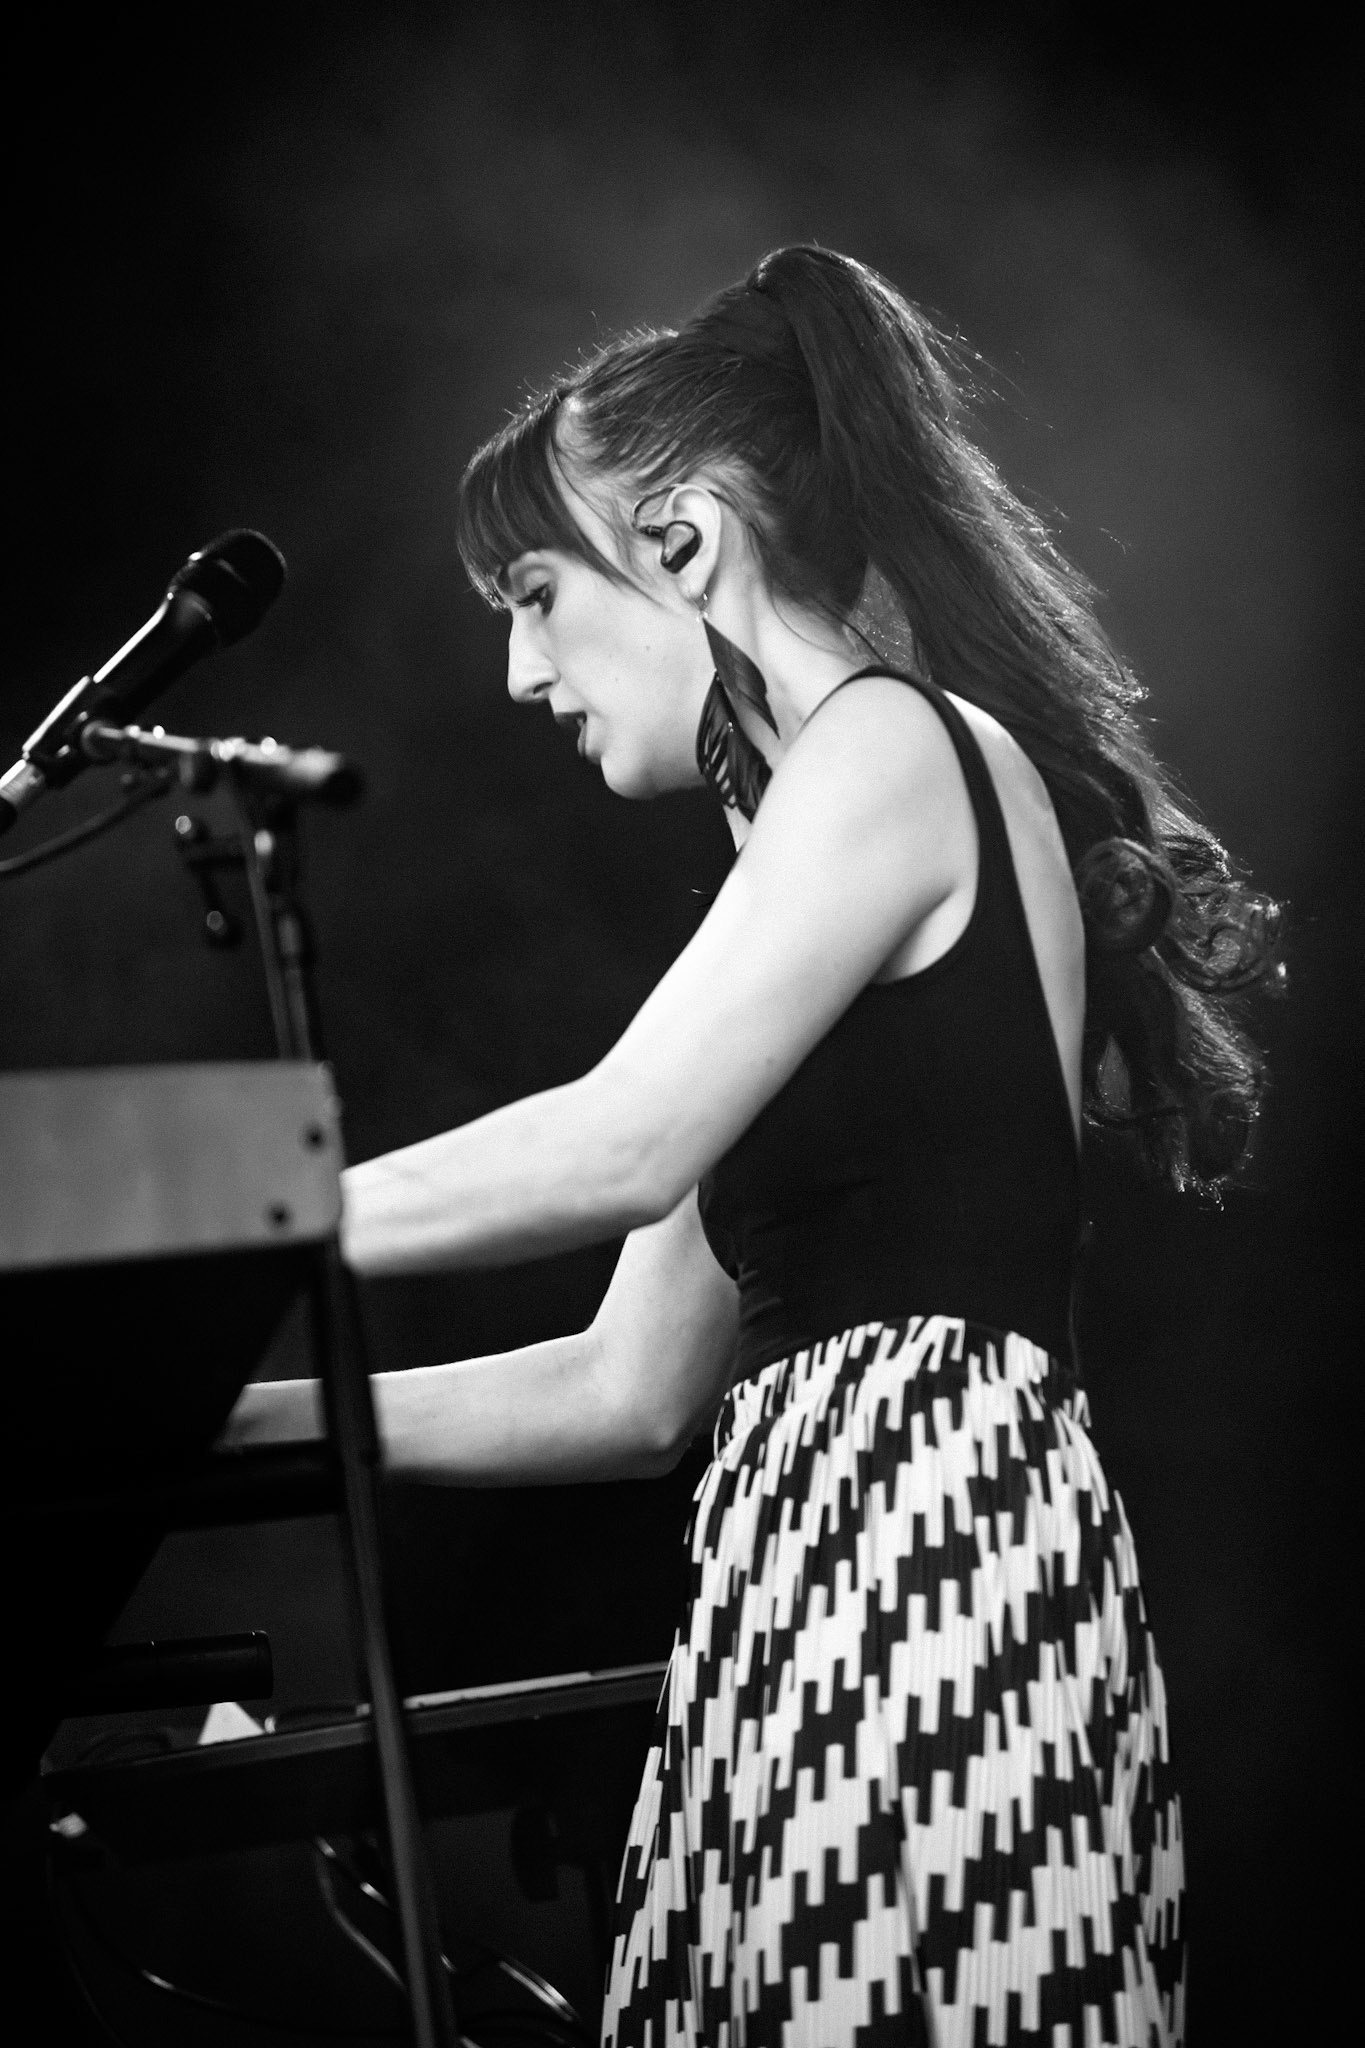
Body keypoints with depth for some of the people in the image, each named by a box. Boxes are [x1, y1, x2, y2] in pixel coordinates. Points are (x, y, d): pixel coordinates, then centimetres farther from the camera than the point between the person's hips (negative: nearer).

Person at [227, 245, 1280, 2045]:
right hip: (823, 1580, 8)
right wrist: (251, 1410, 18)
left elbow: (623, 1149, -17)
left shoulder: (901, 741, -3)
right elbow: (631, 1390, 21)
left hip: (931, 1546, -8)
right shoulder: (800, 884, 24)